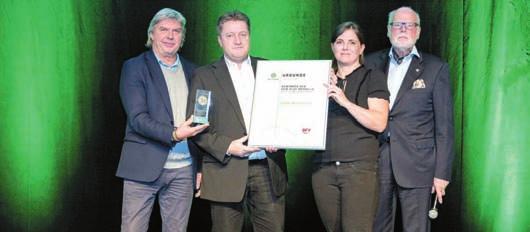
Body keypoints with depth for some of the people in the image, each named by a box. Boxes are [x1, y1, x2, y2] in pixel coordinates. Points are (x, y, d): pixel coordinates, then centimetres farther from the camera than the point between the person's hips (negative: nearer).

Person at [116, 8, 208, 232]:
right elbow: (137, 117, -10)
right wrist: (174, 134, -24)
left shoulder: (191, 71, 13)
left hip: (184, 170, 4)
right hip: (144, 166, -3)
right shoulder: (134, 67, 0)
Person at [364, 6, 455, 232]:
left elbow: (444, 124, 0)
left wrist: (442, 172, -3)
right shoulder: (371, 63, 9)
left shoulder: (436, 68, 2)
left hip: (417, 165, -2)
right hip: (376, 162, 2)